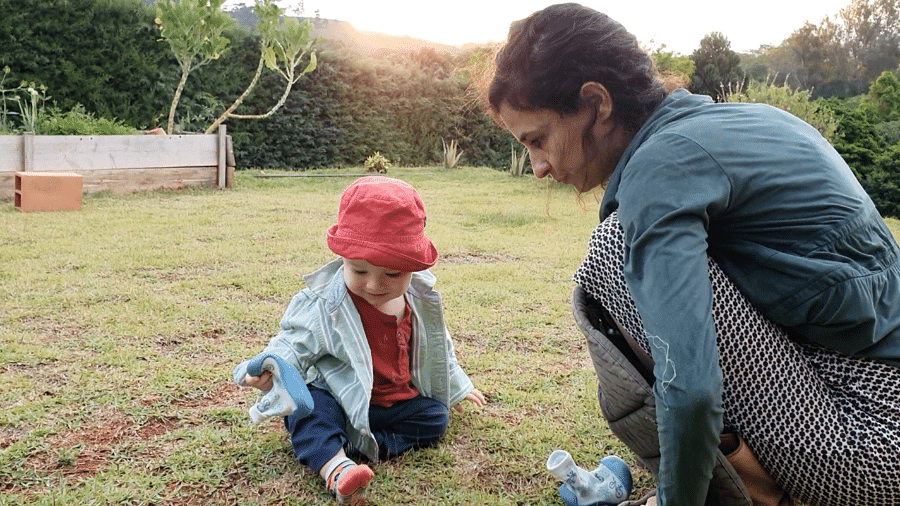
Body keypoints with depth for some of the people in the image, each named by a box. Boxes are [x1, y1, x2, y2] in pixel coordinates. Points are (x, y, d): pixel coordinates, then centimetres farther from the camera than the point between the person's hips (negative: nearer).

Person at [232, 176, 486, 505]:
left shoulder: (420, 300, -3)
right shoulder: (323, 303, -18)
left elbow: (436, 349, 13)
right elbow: (296, 343, -16)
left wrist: (456, 387, 24)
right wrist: (272, 368, -38)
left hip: (399, 400, 5)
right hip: (340, 400, -5)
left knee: (434, 417, -14)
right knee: (307, 405, -31)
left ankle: (350, 445, -24)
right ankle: (335, 468, -51)